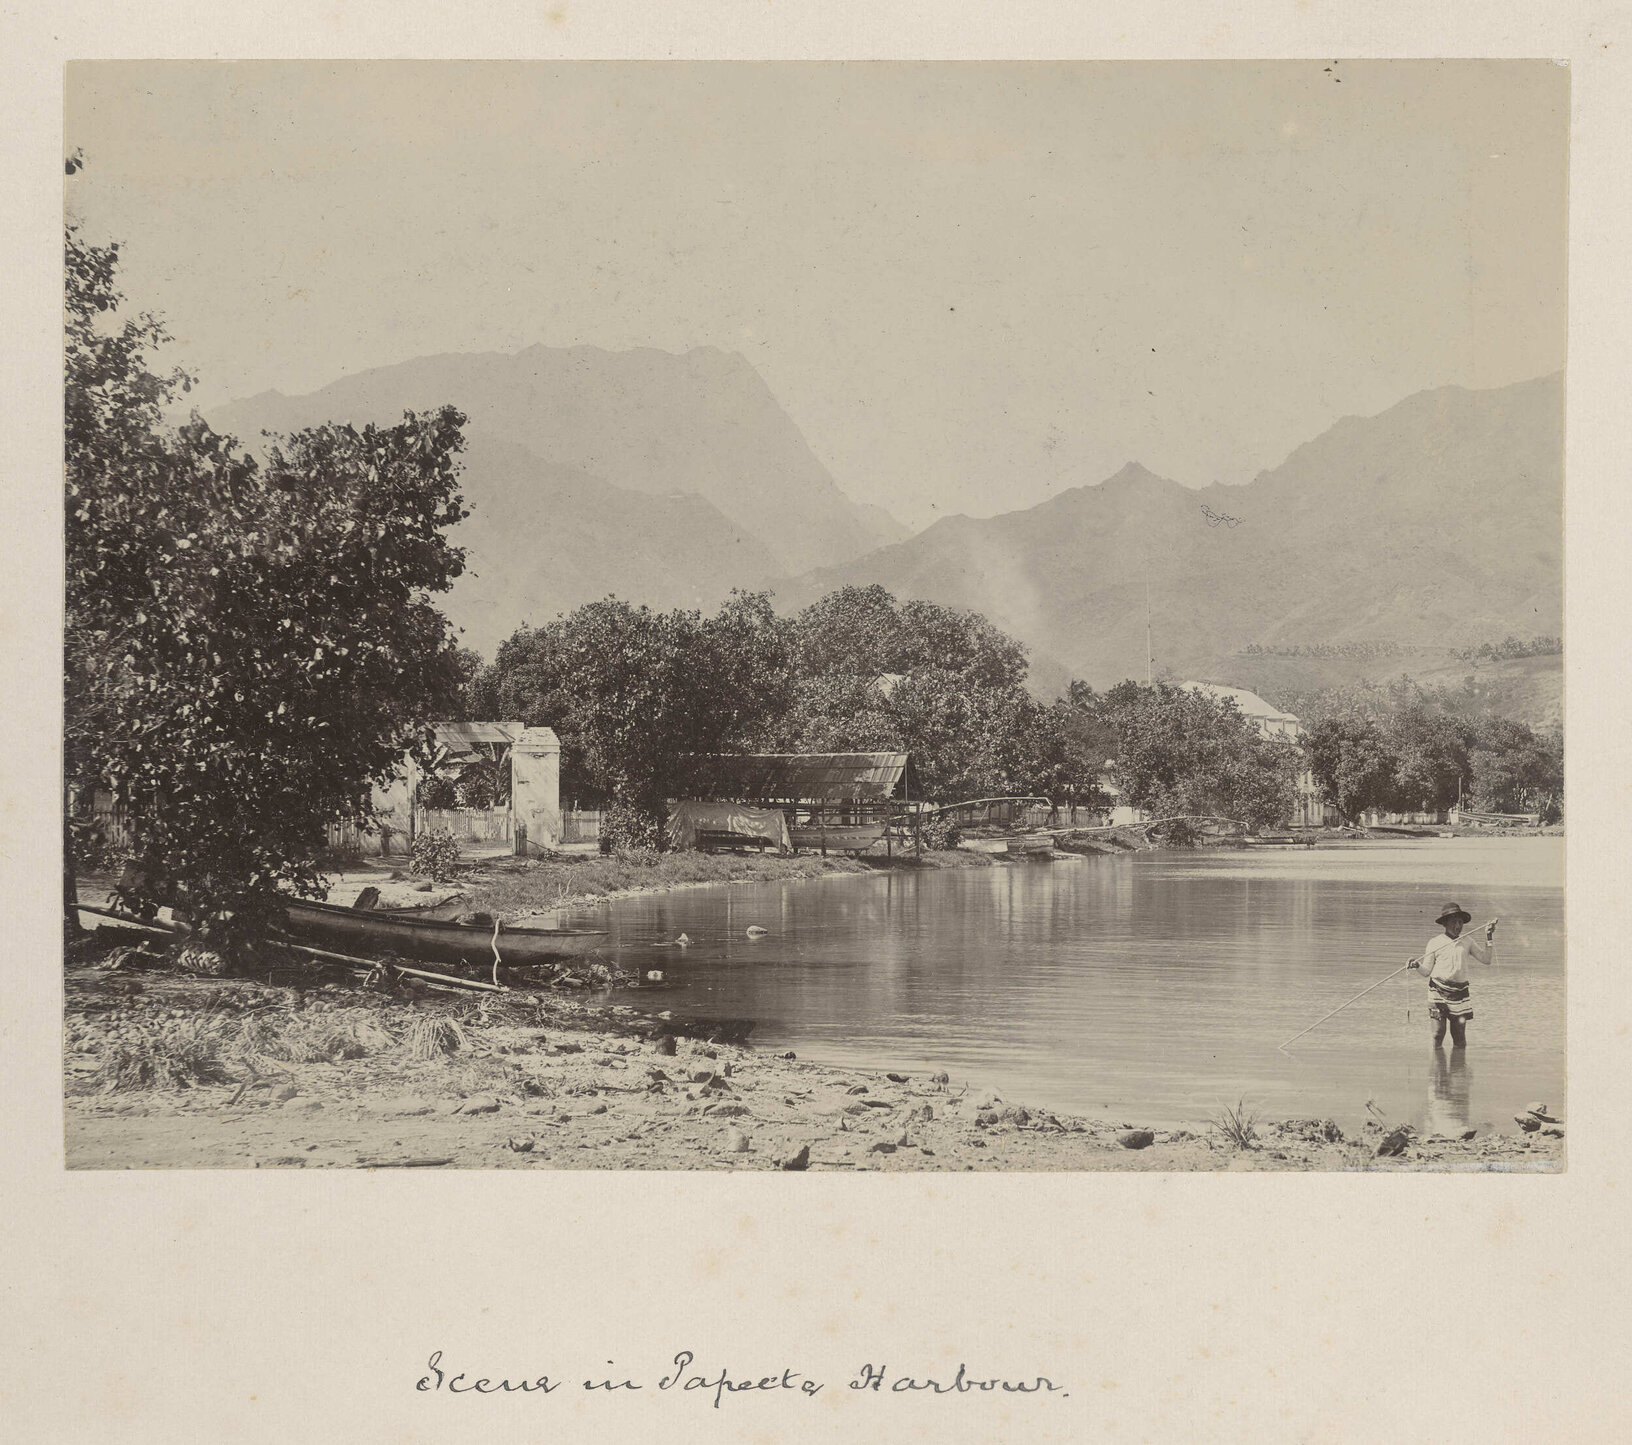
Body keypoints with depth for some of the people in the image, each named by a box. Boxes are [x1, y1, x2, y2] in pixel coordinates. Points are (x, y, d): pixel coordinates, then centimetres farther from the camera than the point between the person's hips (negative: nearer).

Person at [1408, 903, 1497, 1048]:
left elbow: (1487, 959, 12)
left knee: (1460, 1038, 2)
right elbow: (1427, 971, 2)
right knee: (1438, 1033, -8)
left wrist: (1489, 938, 3)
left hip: (1460, 992, 3)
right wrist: (1418, 965, -19)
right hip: (1438, 991, -3)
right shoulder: (1435, 942, 1)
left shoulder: (1468, 942, 11)